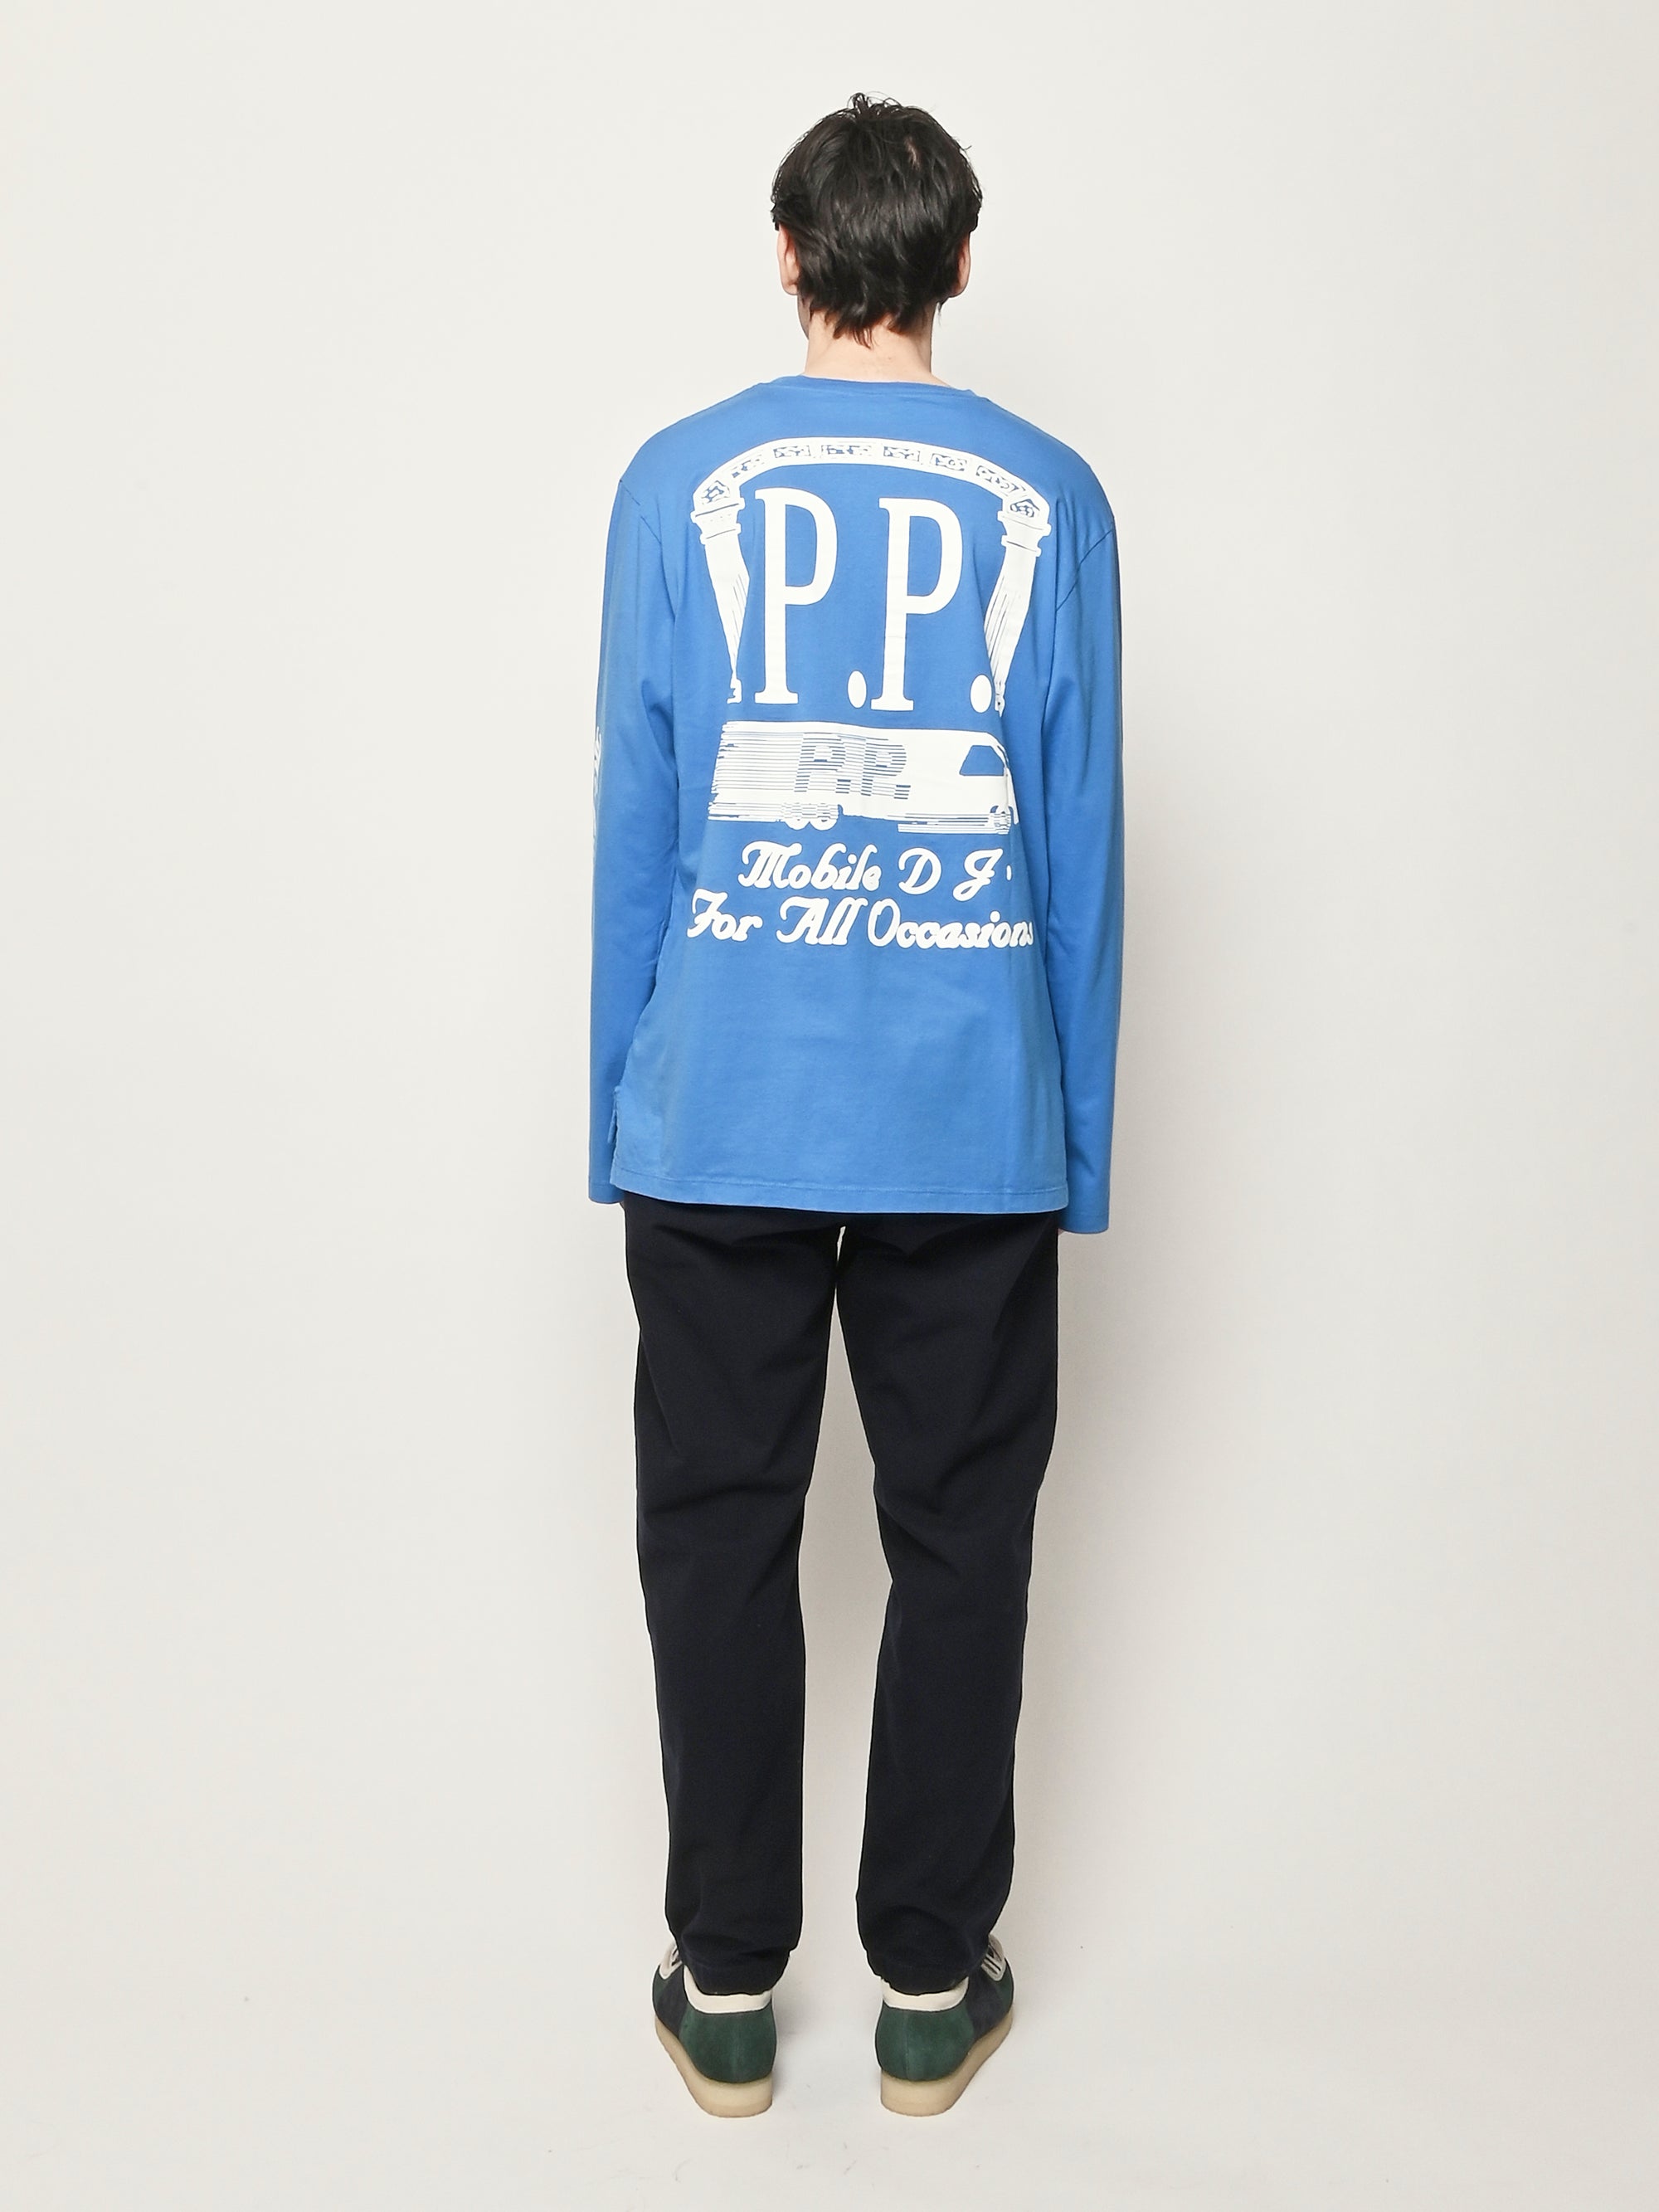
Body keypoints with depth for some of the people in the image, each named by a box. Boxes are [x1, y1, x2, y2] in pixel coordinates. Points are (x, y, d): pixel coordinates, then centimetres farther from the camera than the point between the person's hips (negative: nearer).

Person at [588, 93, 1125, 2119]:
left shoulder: (682, 484, 1)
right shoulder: (1048, 500, 3)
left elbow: (635, 822, 1)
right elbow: (1080, 842, 2)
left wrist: (622, 1113, 9)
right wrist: (1078, 1146, 9)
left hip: (723, 1120, 0)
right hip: (972, 1125, 1)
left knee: (719, 1534, 11)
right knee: (959, 1542, 12)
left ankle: (725, 1988, 23)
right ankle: (929, 1982, 24)